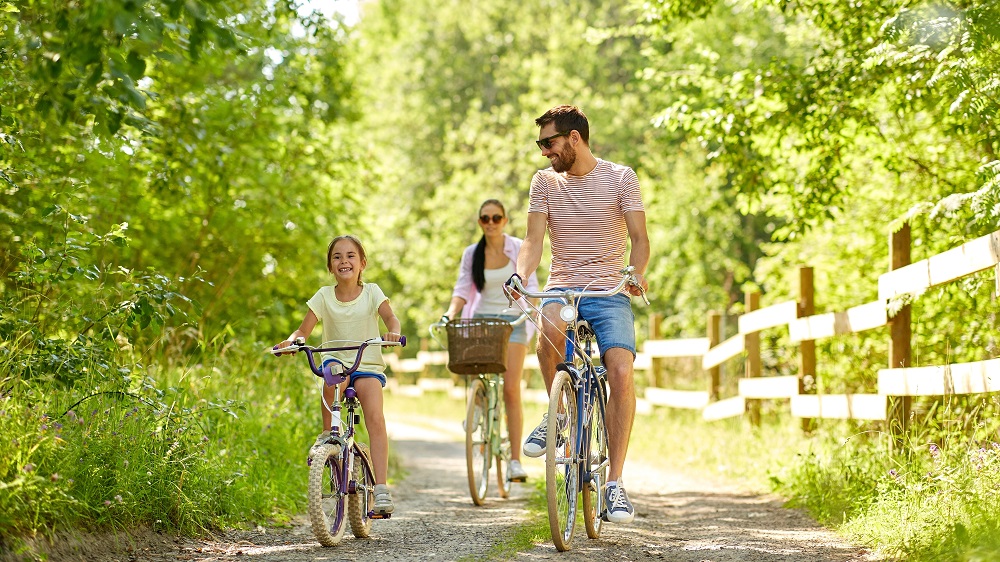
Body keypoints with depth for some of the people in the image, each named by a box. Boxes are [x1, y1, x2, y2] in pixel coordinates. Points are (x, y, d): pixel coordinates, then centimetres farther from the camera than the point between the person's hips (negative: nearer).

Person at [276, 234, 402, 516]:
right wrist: (291, 341, -25)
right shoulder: (324, 296, 3)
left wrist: (393, 332, -36)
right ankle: (327, 435, -16)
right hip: (336, 361, 1)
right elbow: (304, 329, -2)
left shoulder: (371, 292, 1)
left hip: (368, 366, -1)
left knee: (375, 418, -24)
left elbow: (390, 318, -13)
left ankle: (381, 487, -25)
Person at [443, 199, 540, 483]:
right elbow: (462, 289, 1)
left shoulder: (520, 249, 0)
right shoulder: (471, 254, 5)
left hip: (512, 321, -2)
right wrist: (450, 314, -17)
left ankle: (515, 460, -11)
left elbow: (530, 285, -4)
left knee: (511, 388, -11)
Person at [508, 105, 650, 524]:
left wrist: (637, 273, -26)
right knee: (552, 327, -36)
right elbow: (533, 240, 0)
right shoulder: (545, 182, 8)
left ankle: (615, 484, -16)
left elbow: (639, 238, -4)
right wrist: (520, 276, -21)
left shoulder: (620, 178, 1)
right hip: (561, 288, 1)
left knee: (621, 372, -23)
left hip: (609, 291, -1)